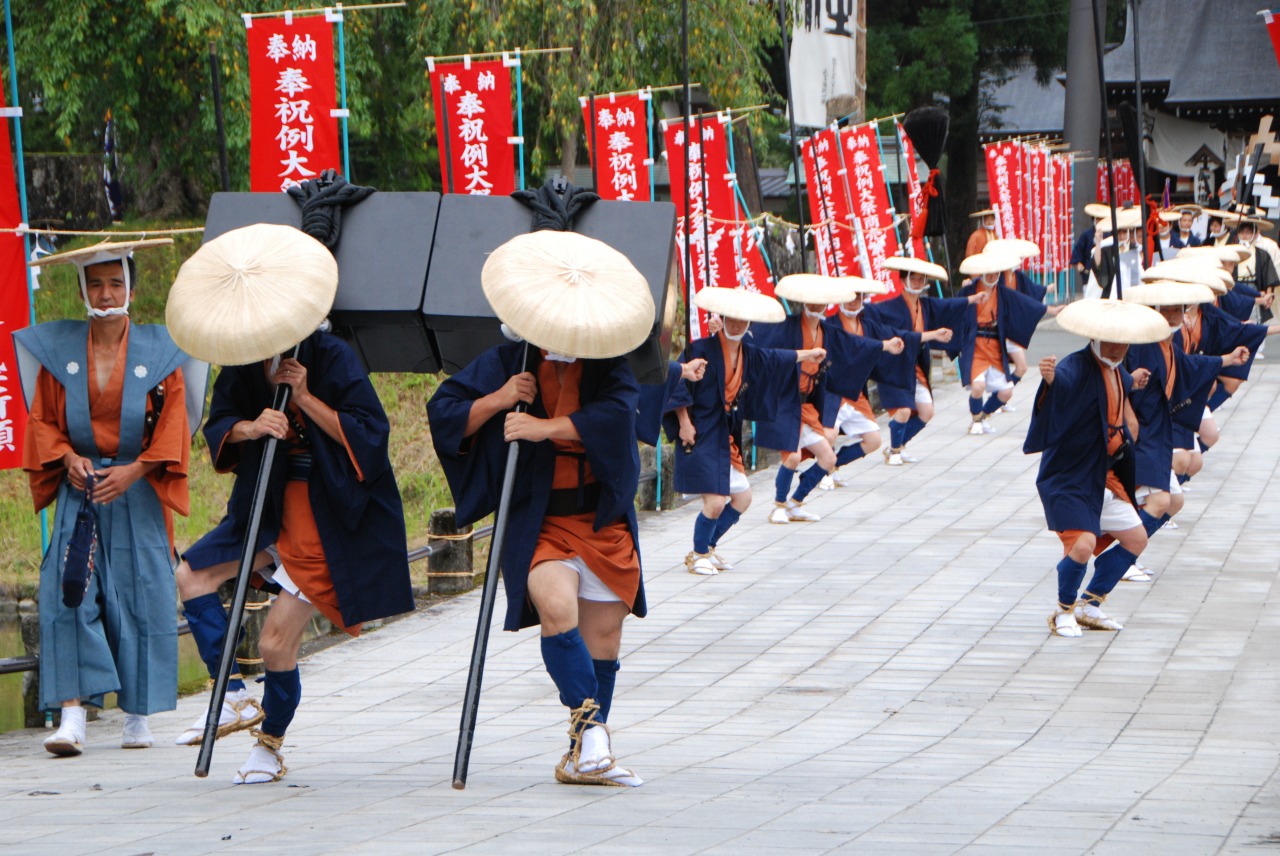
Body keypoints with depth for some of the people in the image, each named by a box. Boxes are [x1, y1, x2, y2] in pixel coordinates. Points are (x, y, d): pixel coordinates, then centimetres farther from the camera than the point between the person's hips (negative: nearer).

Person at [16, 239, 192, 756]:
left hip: (138, 495, 0)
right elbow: (42, 419, 8)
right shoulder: (59, 349, 4)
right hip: (79, 490, 1)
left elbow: (172, 425, 1)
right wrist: (69, 459, -9)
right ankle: (72, 713, -16)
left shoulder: (157, 353, 2)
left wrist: (134, 470, -11)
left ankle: (138, 715, 8)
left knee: (141, 596, -2)